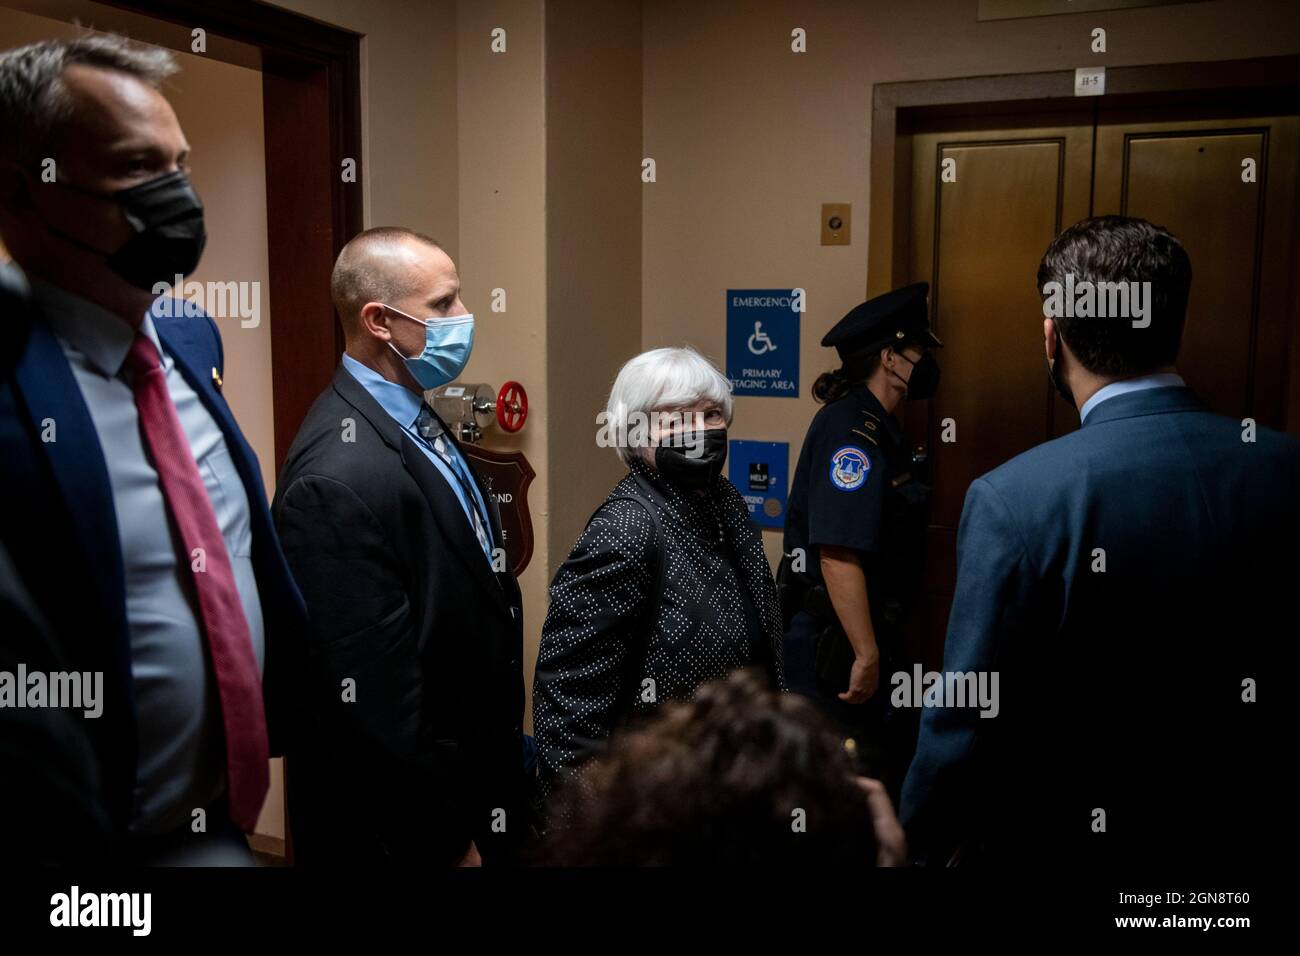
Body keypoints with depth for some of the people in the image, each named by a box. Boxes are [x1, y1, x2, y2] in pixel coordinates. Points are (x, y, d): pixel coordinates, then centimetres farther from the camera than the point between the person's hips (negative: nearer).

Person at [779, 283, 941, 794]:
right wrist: (866, 656, -24)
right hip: (834, 645, -10)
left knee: (895, 764, 16)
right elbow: (838, 555, -25)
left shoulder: (879, 428, 15)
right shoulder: (849, 428, -18)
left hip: (861, 637, 10)